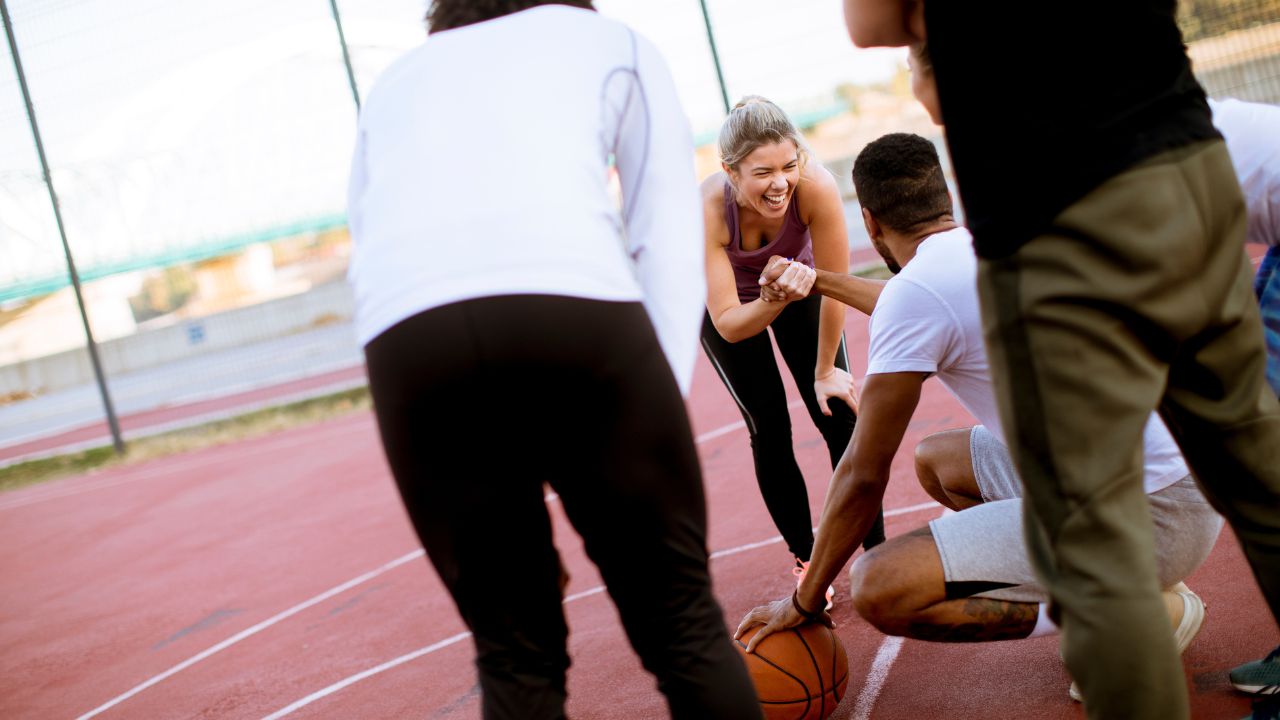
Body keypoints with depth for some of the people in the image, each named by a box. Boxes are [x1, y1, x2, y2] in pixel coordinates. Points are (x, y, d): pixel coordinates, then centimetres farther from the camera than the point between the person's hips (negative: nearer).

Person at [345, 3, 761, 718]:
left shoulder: (395, 82, 36)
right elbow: (670, 251, 16)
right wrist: (662, 411, 11)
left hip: (403, 336, 3)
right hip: (576, 305, -2)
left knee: (515, 656, 15)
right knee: (680, 623, 11)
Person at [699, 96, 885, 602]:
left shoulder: (816, 187, -37)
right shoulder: (707, 210, -39)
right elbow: (727, 324, -35)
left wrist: (826, 371, -12)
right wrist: (772, 302, -55)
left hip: (796, 282, 1)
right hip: (730, 304, -1)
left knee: (839, 414, -8)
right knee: (769, 431, -6)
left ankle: (877, 551, 4)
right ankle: (806, 562, 7)